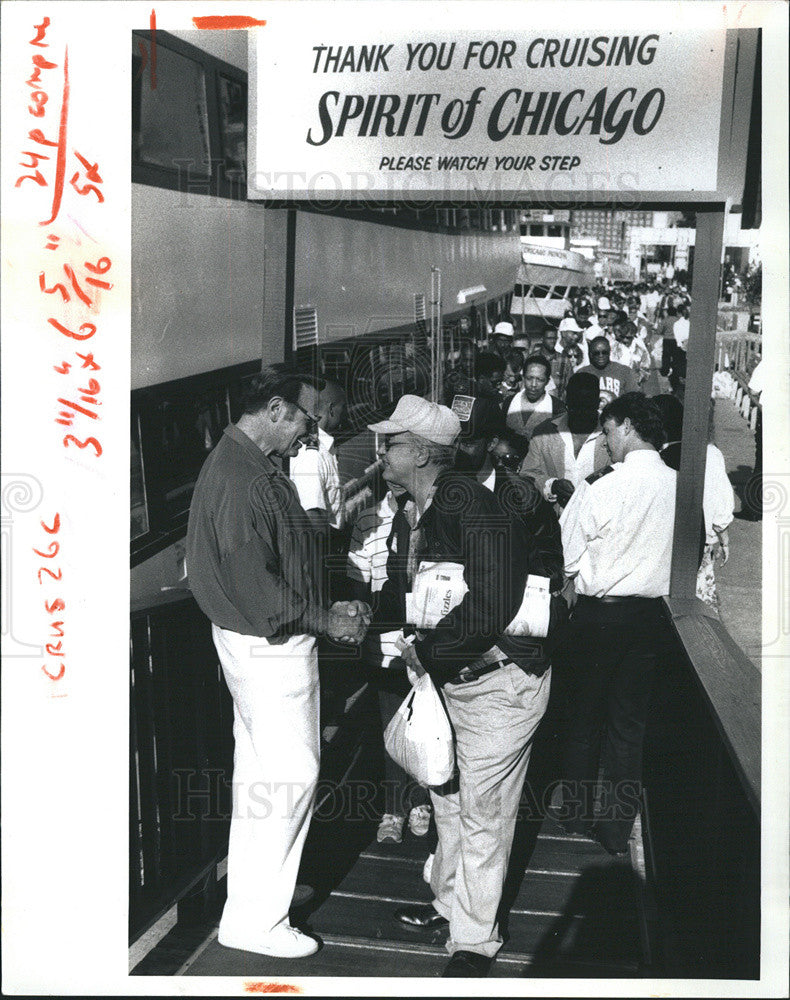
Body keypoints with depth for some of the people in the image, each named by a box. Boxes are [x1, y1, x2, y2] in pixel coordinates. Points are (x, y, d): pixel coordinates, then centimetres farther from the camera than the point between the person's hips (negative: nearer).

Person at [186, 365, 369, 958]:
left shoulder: (252, 465, 11)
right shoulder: (241, 479, -23)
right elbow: (253, 583, -26)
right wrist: (326, 620, -17)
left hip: (265, 641, 11)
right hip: (268, 646, -11)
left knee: (261, 769, 19)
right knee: (292, 776, -4)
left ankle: (252, 895, 33)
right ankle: (256, 921, 7)